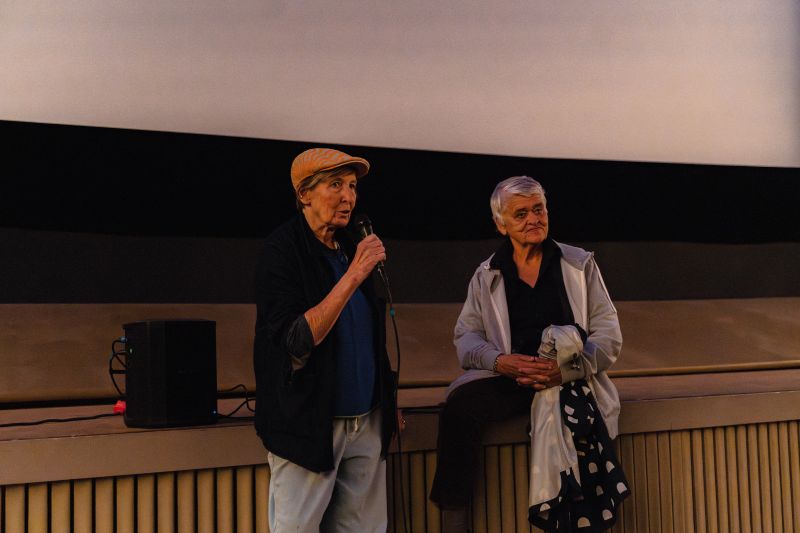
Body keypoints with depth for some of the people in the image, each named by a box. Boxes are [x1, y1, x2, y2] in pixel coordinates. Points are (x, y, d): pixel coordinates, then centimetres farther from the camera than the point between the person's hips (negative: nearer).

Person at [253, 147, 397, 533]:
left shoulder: (351, 248, 11)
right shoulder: (281, 251, -11)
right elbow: (297, 342, -22)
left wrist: (386, 403, 18)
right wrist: (354, 275, -24)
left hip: (366, 421, 7)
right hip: (309, 424, -6)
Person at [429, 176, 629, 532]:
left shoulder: (580, 264, 8)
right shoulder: (487, 275, 11)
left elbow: (609, 336, 2)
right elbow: (466, 337, 6)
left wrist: (566, 368, -16)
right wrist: (499, 361, -16)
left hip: (569, 381, -1)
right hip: (508, 379, 1)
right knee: (459, 406, -28)